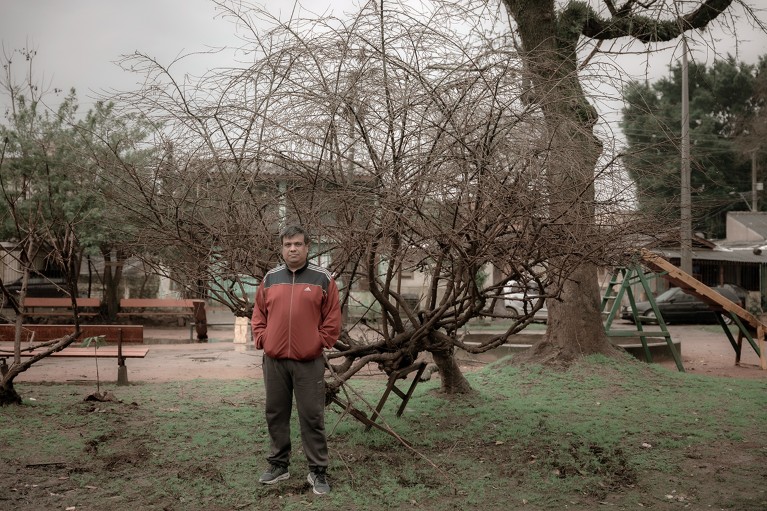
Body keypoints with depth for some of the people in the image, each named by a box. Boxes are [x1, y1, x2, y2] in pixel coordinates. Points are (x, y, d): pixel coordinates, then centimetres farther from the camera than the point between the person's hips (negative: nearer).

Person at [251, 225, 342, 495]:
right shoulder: (270, 278, 8)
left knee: (312, 418, 2)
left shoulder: (323, 279, -2)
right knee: (276, 415, 12)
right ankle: (278, 465, 26)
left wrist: (320, 343, -6)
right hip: (274, 361, 4)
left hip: (308, 362, -3)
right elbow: (259, 315, 14)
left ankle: (318, 471, 11)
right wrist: (262, 340, 3)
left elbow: (332, 319, -1)